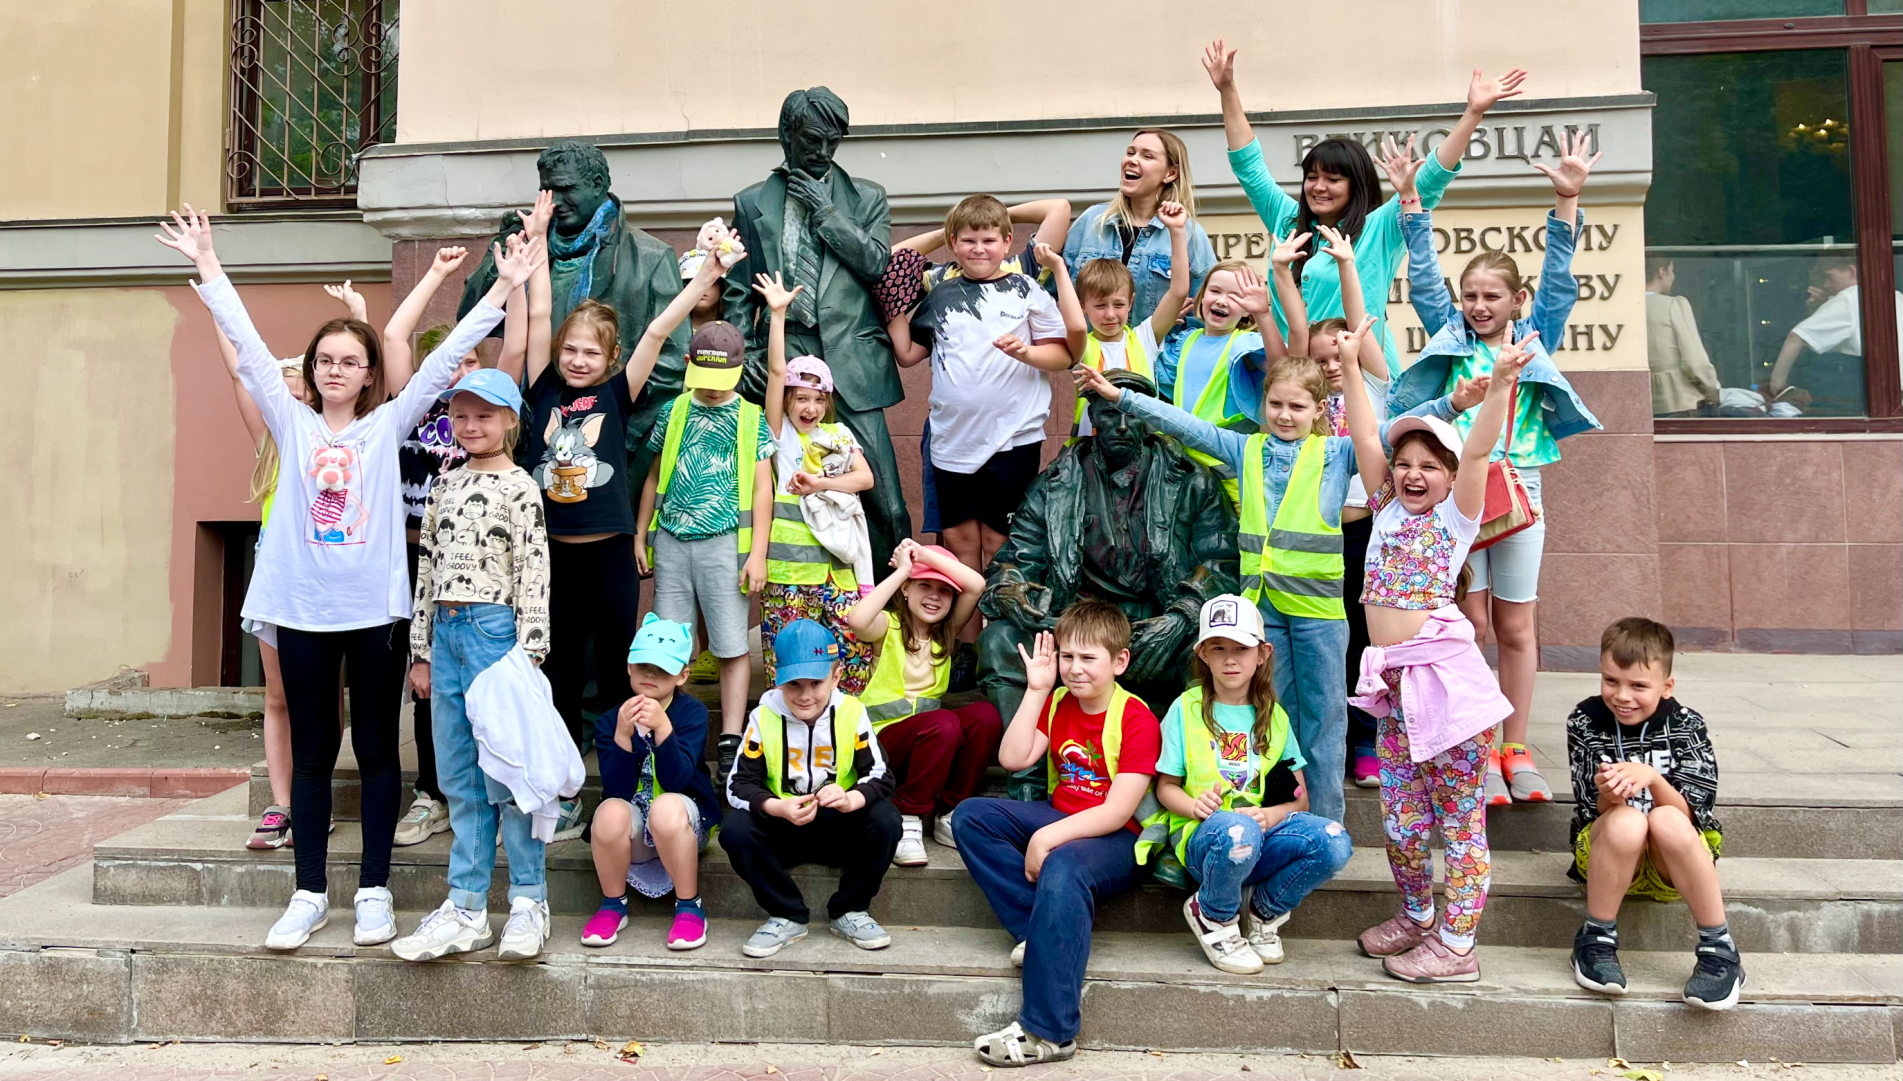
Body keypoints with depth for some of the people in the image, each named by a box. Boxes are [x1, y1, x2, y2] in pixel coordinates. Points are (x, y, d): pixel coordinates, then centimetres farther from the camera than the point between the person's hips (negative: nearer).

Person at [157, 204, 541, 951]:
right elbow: (248, 346, 4)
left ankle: (374, 890, 16)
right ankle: (309, 893, 19)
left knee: (377, 749, 6)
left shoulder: (389, 424, 4)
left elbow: (445, 357, -1)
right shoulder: (292, 423, 8)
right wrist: (208, 267, 0)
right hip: (303, 608, 1)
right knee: (311, 752, 9)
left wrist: (501, 290, -6)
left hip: (375, 607, -1)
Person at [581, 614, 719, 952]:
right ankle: (613, 904, -5)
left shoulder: (692, 712, -9)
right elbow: (618, 789, -15)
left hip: (684, 824, -2)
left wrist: (662, 727, -34)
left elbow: (677, 780, -21)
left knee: (667, 807, -35)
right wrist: (622, 733, -29)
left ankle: (689, 906, -14)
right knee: (611, 812, -31)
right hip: (633, 829, 2)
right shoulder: (609, 720, -3)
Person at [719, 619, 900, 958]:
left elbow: (880, 776, -15)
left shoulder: (852, 713, -10)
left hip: (840, 829, 0)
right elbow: (739, 783, -13)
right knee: (735, 829, -28)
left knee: (884, 820, -29)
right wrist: (778, 807, -34)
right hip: (781, 828, 0)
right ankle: (787, 917, -7)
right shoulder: (764, 717, -9)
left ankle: (849, 911, -4)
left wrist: (850, 799, -38)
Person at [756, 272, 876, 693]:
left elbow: (865, 477, 3)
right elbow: (776, 370, -5)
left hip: (835, 563, 3)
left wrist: (820, 483, -10)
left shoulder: (839, 434, 15)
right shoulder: (781, 432, 5)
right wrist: (778, 313, -10)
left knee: (856, 641, -1)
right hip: (788, 565, -3)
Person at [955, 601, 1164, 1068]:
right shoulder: (1056, 703, 6)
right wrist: (1035, 691, -9)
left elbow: (1118, 811, -20)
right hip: (1058, 817, 7)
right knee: (970, 816, -12)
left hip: (1118, 838, -7)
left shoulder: (1136, 718, -13)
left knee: (1064, 866, -38)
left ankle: (1048, 1030, -33)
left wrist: (1048, 838, -27)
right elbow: (1013, 759, -8)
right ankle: (1043, 933, -18)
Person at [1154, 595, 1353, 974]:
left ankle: (1266, 908, 2)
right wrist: (1195, 806, -18)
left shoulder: (1273, 716, 14)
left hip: (1266, 831, 3)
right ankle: (1214, 917, -7)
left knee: (1334, 843, -27)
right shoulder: (1187, 709, 5)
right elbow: (1166, 787, 5)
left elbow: (1300, 799, 11)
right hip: (1202, 834, -3)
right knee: (1236, 832, -40)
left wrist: (1270, 815, -12)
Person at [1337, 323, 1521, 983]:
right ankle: (1417, 917, 34)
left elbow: (1478, 451, -12)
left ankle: (1457, 944, 13)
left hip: (1446, 675, -5)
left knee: (1460, 817, 3)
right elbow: (1366, 439, 9)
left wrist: (1500, 384, -23)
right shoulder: (1387, 509, 14)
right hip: (1393, 682, 6)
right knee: (1400, 816, 14)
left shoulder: (1456, 516, 2)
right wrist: (1350, 369, 6)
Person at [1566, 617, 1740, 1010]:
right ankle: (1595, 939, -16)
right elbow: (1596, 814, -10)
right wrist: (1609, 793, -34)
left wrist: (1651, 778, -35)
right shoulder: (1585, 722, -8)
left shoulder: (1685, 725, -8)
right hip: (1607, 856, 0)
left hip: (1675, 863, 0)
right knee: (1626, 821, -34)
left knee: (1666, 821, -34)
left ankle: (1719, 949, -20)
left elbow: (1688, 814, -16)